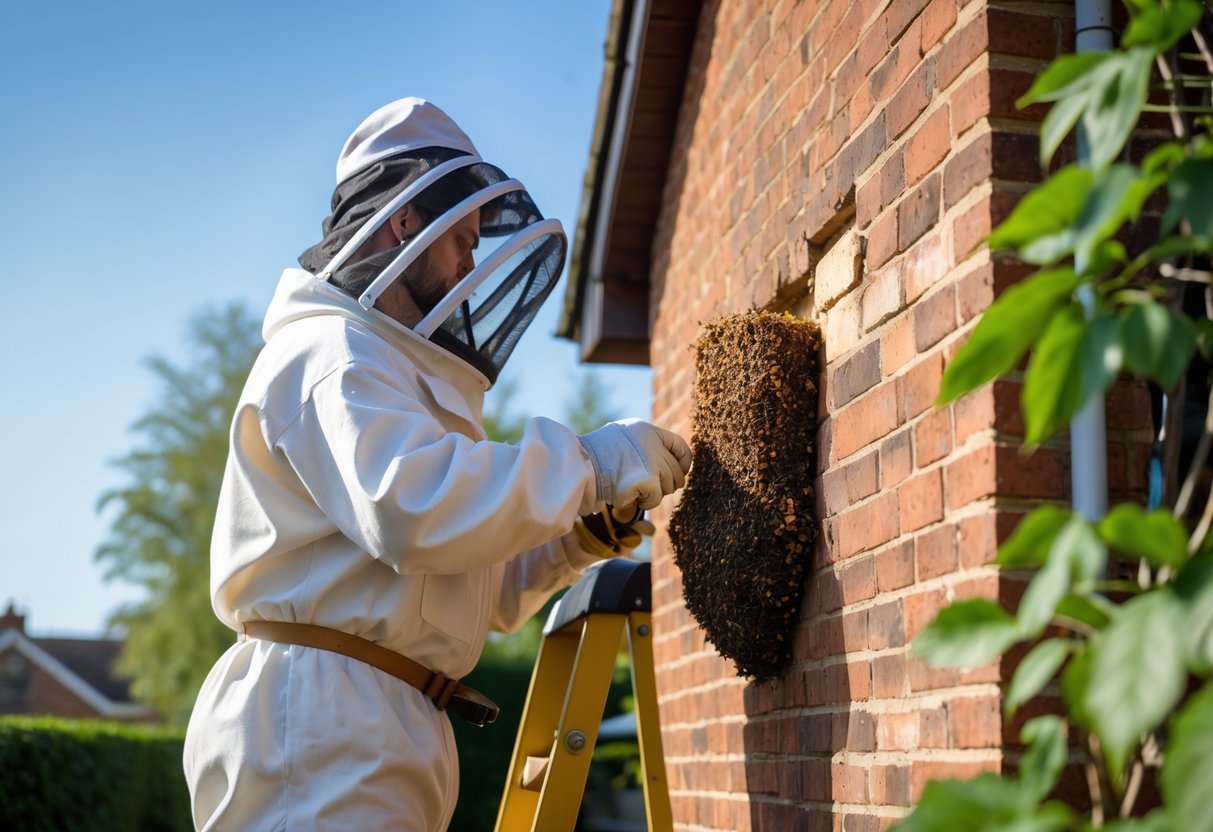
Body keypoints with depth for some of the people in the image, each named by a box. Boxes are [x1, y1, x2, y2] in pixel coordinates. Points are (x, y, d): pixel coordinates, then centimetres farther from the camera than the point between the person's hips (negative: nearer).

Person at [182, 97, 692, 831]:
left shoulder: (399, 370, 25)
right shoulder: (331, 349, -6)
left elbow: (486, 595, 24)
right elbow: (416, 505, -27)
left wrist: (587, 533, 8)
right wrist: (591, 463, -18)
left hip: (384, 732, 10)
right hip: (317, 721, -10)